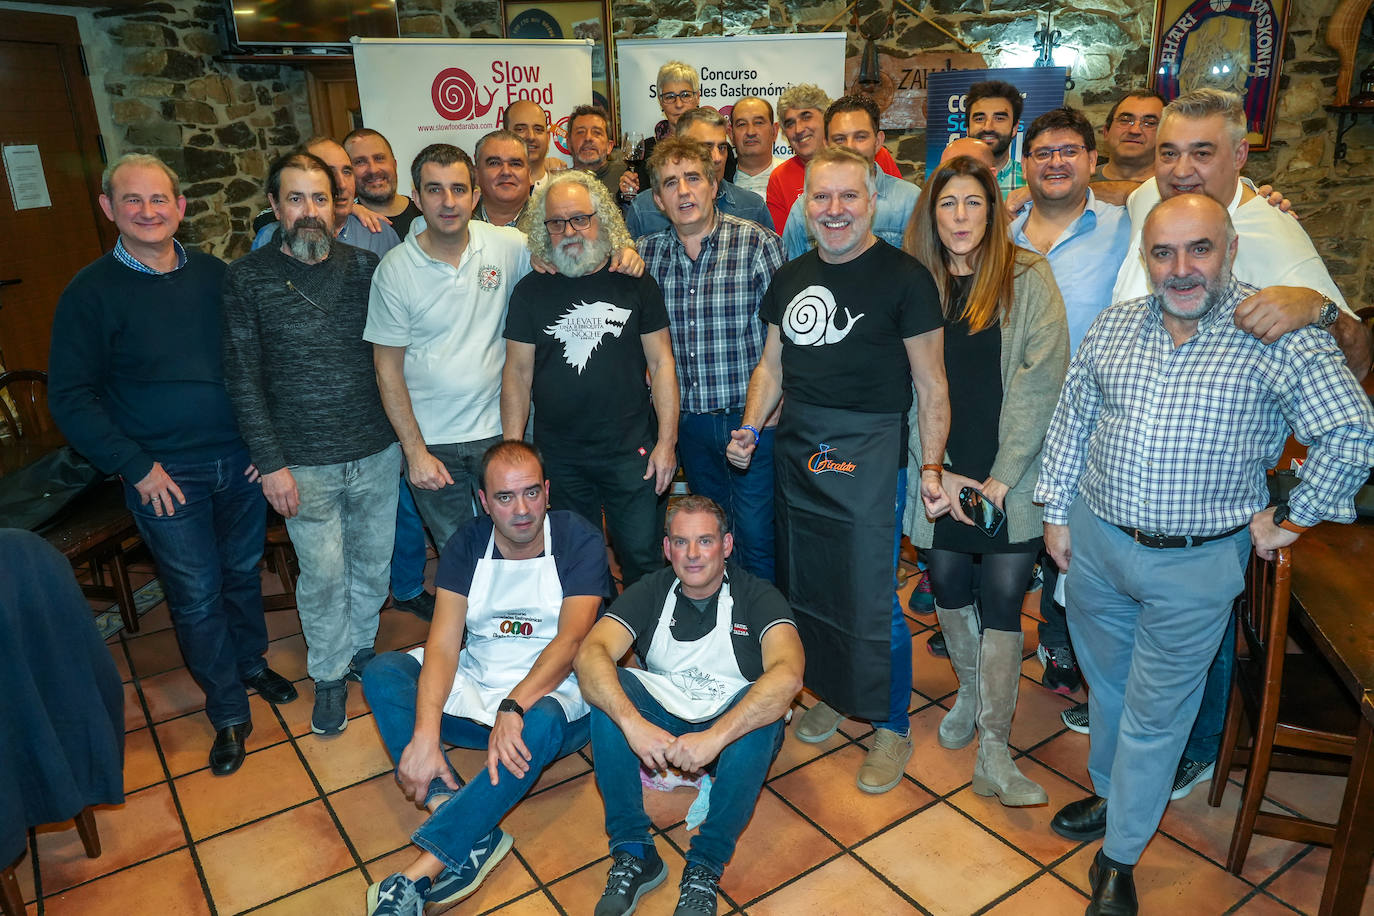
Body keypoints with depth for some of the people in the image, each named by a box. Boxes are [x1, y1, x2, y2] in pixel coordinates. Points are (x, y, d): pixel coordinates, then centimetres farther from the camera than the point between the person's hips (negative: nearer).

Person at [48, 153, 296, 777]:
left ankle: (252, 663, 41)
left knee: (244, 573, 18)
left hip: (240, 462, 3)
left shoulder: (214, 275, 4)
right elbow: (70, 396, -7)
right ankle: (229, 713, 21)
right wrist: (135, 466, -12)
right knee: (197, 597, 5)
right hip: (166, 475, -3)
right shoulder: (91, 291, -6)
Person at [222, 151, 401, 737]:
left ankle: (361, 646, 40)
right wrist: (271, 464, -10)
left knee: (373, 562, 16)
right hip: (304, 463, -2)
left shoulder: (364, 266, 1)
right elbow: (243, 380, -5)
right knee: (323, 576, 7)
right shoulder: (247, 279, -5)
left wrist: (404, 432, 1)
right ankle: (329, 675, 29)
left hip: (377, 452, 3)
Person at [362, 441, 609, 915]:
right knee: (382, 672, -17)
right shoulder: (467, 544, -3)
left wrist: (513, 707, -37)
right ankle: (474, 837, -33)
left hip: (551, 692, -4)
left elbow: (572, 639, -22)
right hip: (473, 685, 4)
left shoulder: (579, 541, -11)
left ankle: (419, 873, -36)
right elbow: (444, 642, -14)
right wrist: (425, 734, -29)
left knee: (542, 723, -37)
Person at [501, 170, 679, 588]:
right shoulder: (530, 291, 3)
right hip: (558, 456, 1)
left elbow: (661, 364, 2)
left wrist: (667, 442, -5)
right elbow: (518, 373, 4)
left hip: (631, 453, -1)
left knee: (643, 559, 5)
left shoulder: (635, 284, 2)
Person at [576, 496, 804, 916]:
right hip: (660, 725, 2)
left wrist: (715, 736, -43)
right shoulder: (650, 592, -4)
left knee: (764, 706, -34)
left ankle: (705, 867, -21)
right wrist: (633, 723, -39)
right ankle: (633, 853, -17)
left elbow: (788, 674, -31)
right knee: (607, 689, -24)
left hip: (733, 732, -2)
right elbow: (590, 653, -21)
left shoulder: (757, 597, -11)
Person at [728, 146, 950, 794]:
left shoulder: (905, 277, -7)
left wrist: (932, 468, -11)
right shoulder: (789, 278, 10)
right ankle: (831, 693, 38)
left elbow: (931, 385, -6)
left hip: (869, 450, -5)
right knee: (805, 586, 14)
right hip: (797, 448, 6)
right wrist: (749, 429, 3)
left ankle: (892, 726, 21)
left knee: (872, 599, -1)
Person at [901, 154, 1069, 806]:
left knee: (1002, 602, 0)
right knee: (948, 586, 13)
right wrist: (934, 471, -7)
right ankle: (971, 691, 39)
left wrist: (1004, 476, -12)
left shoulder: (1027, 277, -1)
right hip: (939, 476, 3)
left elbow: (1041, 378, -8)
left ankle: (993, 749, 10)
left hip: (1010, 479, -2)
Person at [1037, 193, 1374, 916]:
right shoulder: (1114, 325, 2)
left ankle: (1120, 856, 28)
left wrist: (1291, 519, -7)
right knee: (1105, 685, 21)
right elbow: (1070, 420, 8)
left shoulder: (1278, 336, -12)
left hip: (1196, 564, -4)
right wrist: (1057, 512, 8)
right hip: (1096, 539, 4)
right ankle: (1110, 794, 46)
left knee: (1155, 714, 9)